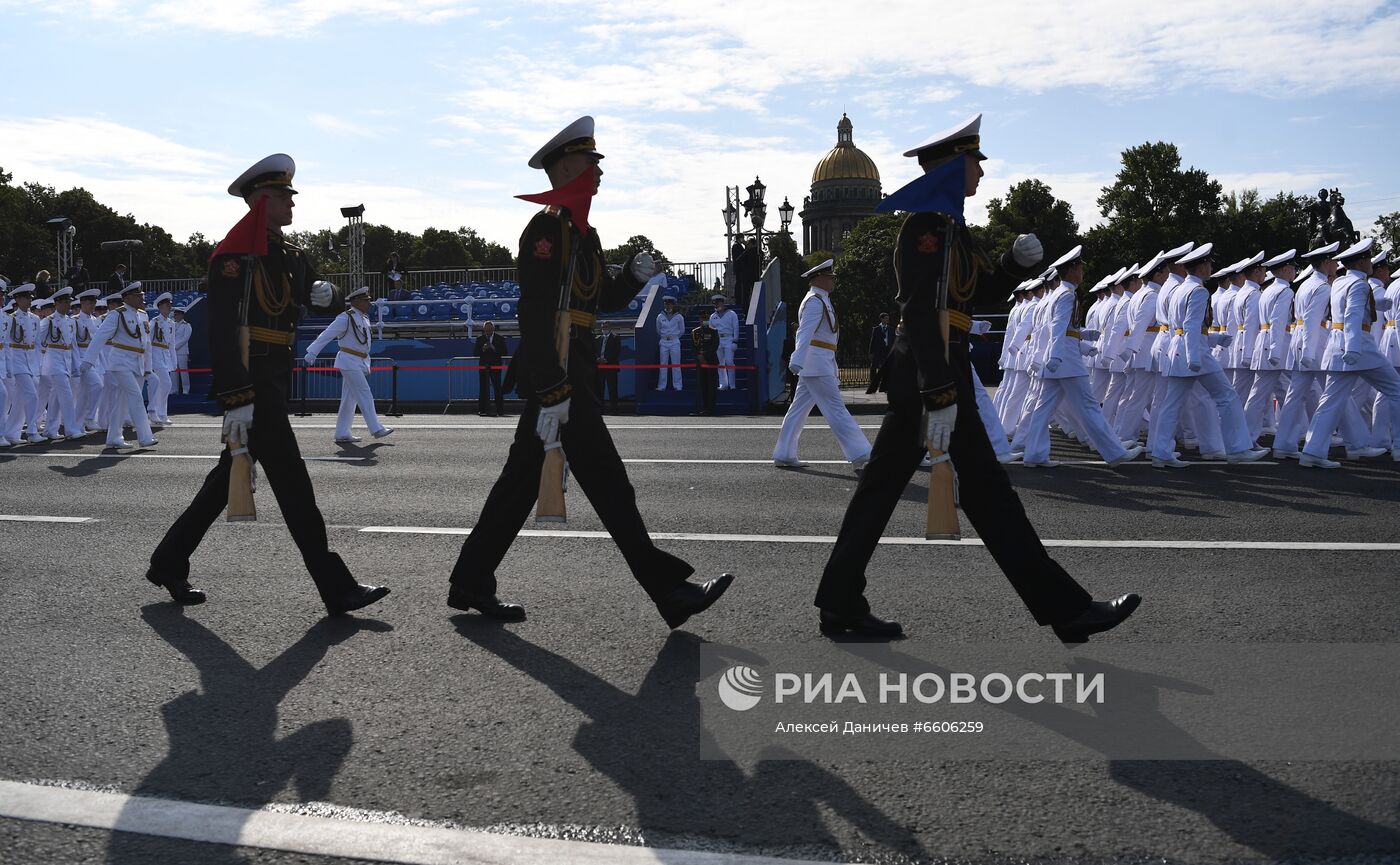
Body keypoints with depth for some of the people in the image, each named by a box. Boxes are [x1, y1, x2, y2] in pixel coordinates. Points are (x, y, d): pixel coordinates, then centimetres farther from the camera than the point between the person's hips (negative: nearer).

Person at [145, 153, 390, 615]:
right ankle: (337, 589, -4)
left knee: (229, 477, 17)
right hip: (249, 383, -9)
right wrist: (235, 400, -26)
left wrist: (325, 293, -7)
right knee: (291, 481, -8)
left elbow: (324, 295, 18)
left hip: (274, 381, 9)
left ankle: (168, 564, 31)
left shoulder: (290, 255, 14)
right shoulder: (236, 256, -13)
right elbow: (221, 331, -20)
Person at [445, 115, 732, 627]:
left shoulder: (582, 233, 18)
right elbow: (536, 316, -21)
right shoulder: (547, 228, -13)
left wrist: (634, 276, 1)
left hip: (568, 374, 10)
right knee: (607, 482, -7)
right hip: (554, 373, -10)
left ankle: (471, 583, 20)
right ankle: (671, 593, -2)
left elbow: (607, 299, 22)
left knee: (521, 479, 12)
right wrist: (552, 393, -26)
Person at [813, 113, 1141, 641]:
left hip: (915, 374, 10)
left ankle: (840, 605, 14)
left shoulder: (949, 225, 17)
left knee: (882, 486, 9)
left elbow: (986, 287, 23)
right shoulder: (927, 224, -14)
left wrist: (1019, 261, 2)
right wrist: (940, 395, -28)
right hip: (931, 369, -10)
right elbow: (921, 313, -23)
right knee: (986, 489, -4)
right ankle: (1066, 609, 5)